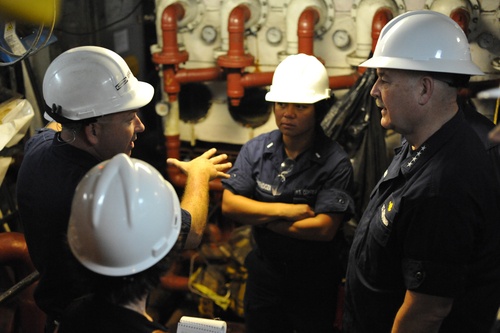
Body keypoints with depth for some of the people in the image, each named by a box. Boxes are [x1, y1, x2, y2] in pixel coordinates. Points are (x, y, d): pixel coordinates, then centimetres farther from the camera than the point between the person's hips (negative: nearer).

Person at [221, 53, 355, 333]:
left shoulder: (335, 162, -20)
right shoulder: (255, 149, -7)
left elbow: (324, 228, -27)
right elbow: (229, 204, -12)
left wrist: (260, 218, -18)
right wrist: (286, 210, -23)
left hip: (314, 281, -4)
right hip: (264, 271, 4)